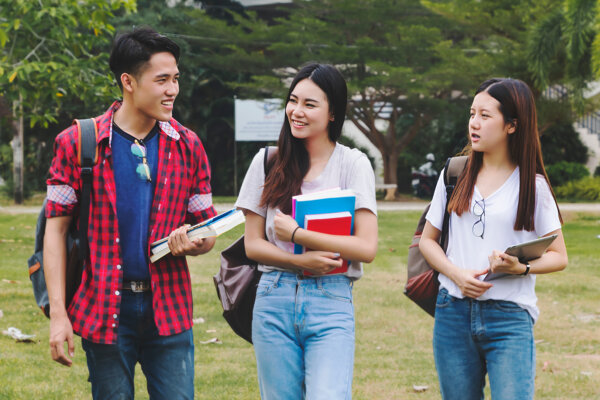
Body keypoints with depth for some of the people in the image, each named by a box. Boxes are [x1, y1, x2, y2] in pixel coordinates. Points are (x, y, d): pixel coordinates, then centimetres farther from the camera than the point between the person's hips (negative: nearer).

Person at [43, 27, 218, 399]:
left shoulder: (187, 146, 7)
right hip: (105, 309, -2)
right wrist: (58, 313, -8)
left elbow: (208, 232, 13)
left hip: (169, 310, 2)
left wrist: (192, 242, -13)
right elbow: (56, 230, -1)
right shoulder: (77, 143, -1)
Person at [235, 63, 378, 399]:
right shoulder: (267, 162, 8)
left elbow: (367, 248, -7)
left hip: (331, 301, -3)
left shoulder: (353, 164, 1)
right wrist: (299, 261, -11)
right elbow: (253, 244, 7)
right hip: (274, 300, 3)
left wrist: (296, 234, -10)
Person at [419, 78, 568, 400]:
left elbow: (559, 257, 4)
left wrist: (521, 267, -17)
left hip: (509, 316, -3)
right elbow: (427, 240, 13)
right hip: (453, 313, 3)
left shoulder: (532, 185, 2)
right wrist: (456, 273, -6)